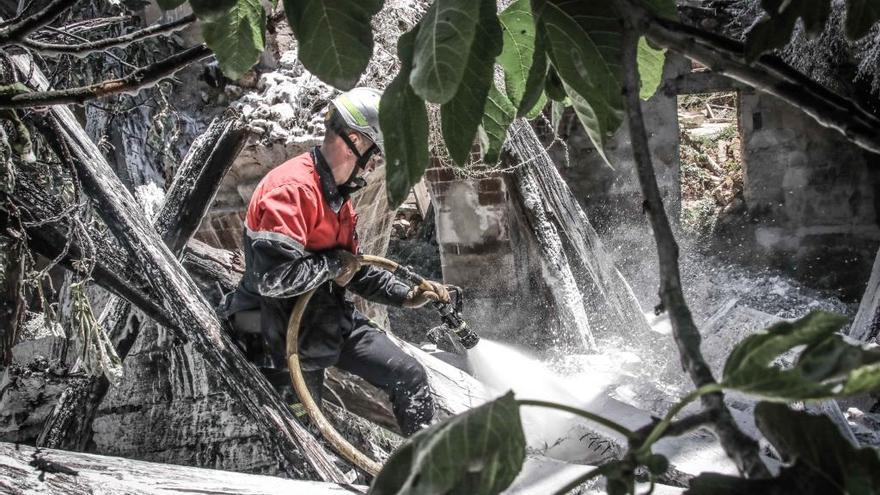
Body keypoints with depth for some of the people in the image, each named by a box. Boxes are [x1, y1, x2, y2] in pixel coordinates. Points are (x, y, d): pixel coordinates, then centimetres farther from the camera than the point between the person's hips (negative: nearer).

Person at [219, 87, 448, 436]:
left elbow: (353, 269, 22)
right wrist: (333, 264, -17)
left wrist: (407, 296, 11)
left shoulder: (338, 197, 12)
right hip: (287, 335, -9)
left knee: (409, 376, 4)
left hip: (333, 321, 9)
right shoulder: (292, 189, -22)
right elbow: (274, 276, -32)